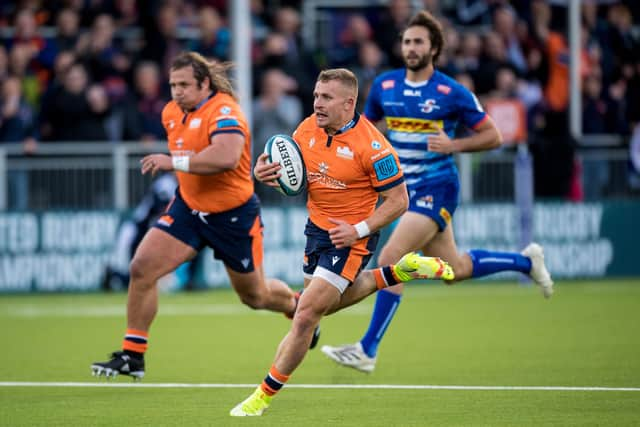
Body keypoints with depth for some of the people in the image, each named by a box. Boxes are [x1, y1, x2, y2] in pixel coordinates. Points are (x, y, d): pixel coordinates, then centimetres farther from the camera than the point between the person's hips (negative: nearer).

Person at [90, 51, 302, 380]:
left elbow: (227, 156, -43)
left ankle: (297, 306, 48)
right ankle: (132, 355, -5)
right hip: (188, 207, 6)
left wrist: (175, 162, -38)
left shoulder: (224, 111, -24)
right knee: (141, 268, -13)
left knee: (255, 296, 12)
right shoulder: (172, 113, 0)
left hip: (232, 215, -6)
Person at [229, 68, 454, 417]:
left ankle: (265, 395, 0)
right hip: (317, 228, 8)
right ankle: (399, 273, 37)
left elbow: (398, 200, -16)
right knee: (326, 303, 26)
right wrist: (265, 173, -15)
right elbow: (290, 173, 9)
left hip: (350, 239, -8)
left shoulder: (371, 146, -23)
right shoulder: (307, 129, -5)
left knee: (307, 314, -11)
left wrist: (359, 230, -25)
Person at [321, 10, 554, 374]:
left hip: (436, 189, -6)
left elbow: (493, 136, -4)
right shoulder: (384, 86, 4)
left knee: (392, 258, -19)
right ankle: (526, 261, 38)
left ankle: (367, 350, -14)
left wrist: (453, 145, -19)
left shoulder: (452, 92, -10)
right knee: (456, 269, 14)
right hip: (407, 189, 6)